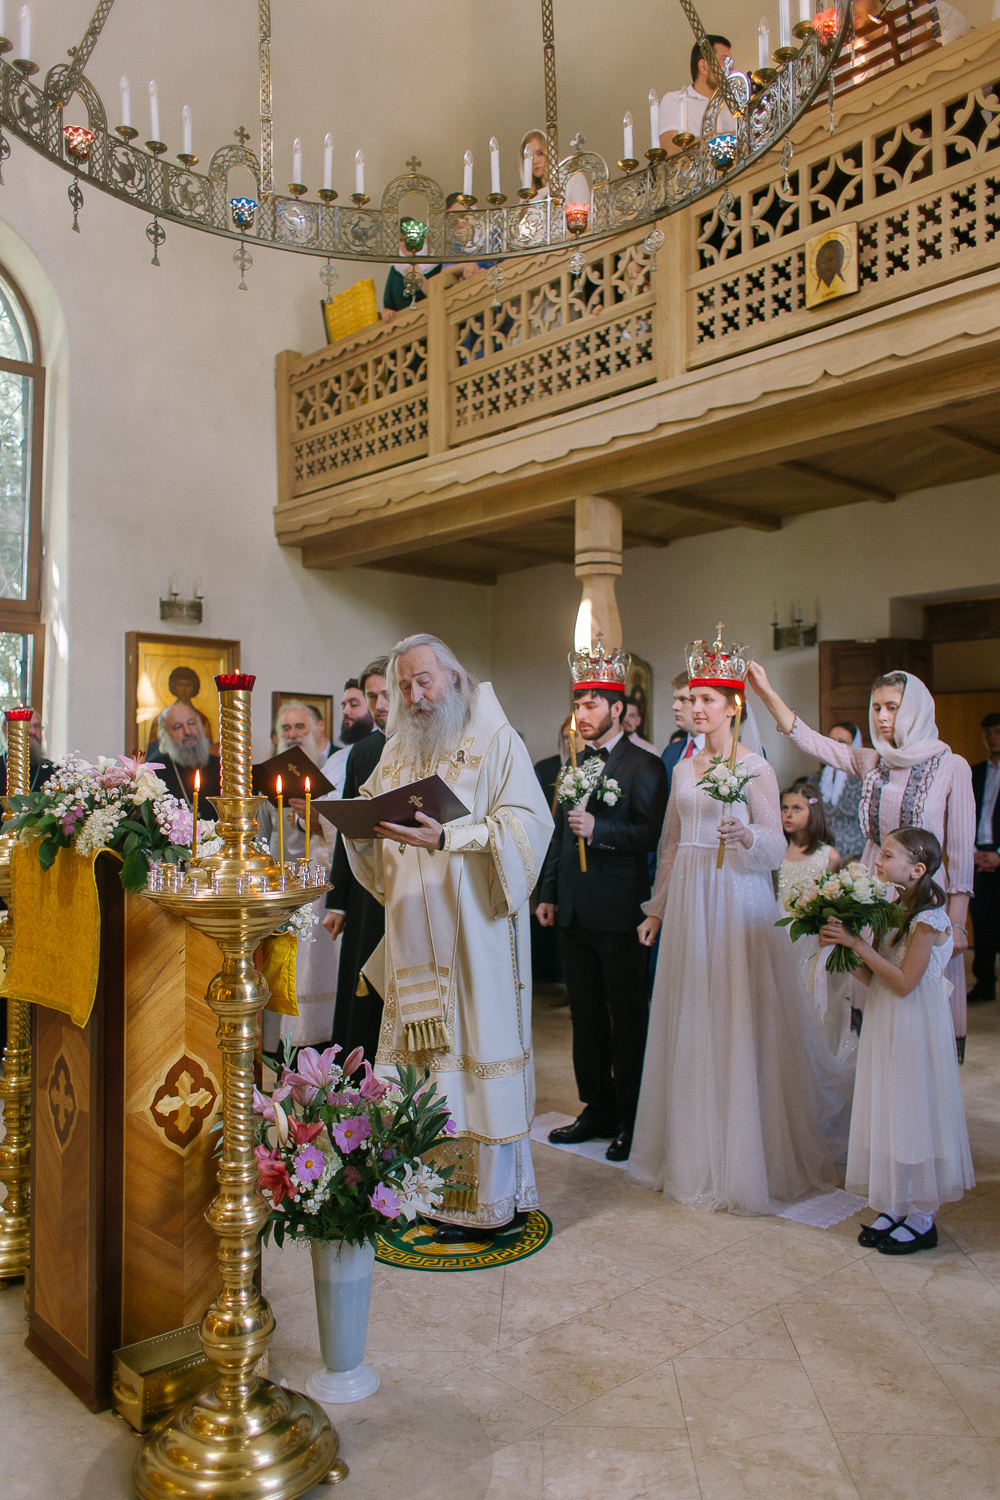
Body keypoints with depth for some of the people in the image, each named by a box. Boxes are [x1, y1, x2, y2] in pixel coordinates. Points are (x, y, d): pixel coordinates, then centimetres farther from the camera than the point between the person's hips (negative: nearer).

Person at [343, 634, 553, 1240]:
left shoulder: (497, 741, -2)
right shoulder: (397, 751, 18)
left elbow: (523, 821, -13)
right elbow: (374, 830, 19)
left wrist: (447, 838, -25)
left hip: (475, 923, -5)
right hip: (413, 928, 6)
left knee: (476, 1046, -3)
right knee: (424, 1052, 8)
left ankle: (486, 1198, 7)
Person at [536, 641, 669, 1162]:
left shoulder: (643, 766, -7)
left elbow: (651, 834, -15)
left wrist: (599, 830, -25)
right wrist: (549, 894, 16)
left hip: (619, 913, -7)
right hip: (574, 914, 7)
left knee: (628, 1020, 4)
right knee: (586, 1018, 15)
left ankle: (631, 1120, 16)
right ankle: (597, 1109, 28)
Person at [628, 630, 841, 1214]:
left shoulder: (754, 766, -5)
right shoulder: (684, 768, 12)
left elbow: (776, 844, -9)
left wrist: (745, 835, -29)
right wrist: (657, 907, 15)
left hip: (736, 899, -6)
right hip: (688, 901, 6)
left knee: (739, 1020, -2)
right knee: (690, 1023, 9)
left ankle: (745, 1156, 11)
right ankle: (694, 1150, 22)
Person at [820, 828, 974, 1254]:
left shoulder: (928, 919, -17)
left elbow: (904, 982, -21)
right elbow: (872, 978, 7)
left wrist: (858, 943, -22)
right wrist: (842, 947, -7)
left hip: (914, 1031, -8)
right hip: (884, 1027, 8)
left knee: (914, 1115, 2)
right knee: (886, 1114, 12)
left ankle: (922, 1220, 15)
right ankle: (893, 1207, 25)